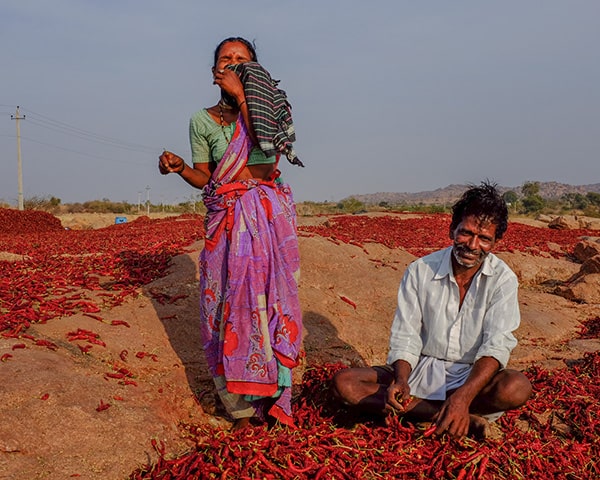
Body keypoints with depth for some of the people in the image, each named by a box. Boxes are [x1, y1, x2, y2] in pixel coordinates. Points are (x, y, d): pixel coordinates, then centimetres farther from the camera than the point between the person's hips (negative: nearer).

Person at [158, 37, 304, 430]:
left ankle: (269, 396, 8)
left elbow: (267, 152, -14)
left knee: (270, 296, -4)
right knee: (229, 299, -3)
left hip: (271, 214, 0)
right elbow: (204, 178, 9)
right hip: (227, 219, 1)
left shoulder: (265, 107, 6)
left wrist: (241, 95, -16)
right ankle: (242, 407, 6)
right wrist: (179, 167, -12)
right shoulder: (202, 120, 8)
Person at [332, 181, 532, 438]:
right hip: (421, 371, 3)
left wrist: (463, 396, -37)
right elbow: (405, 337, -5)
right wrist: (401, 381, -27)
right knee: (344, 382, -22)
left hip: (474, 377, -2)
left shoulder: (503, 279, -8)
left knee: (517, 387, -35)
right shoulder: (420, 271, -4)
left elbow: (496, 345, -19)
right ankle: (462, 418, -25)